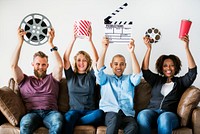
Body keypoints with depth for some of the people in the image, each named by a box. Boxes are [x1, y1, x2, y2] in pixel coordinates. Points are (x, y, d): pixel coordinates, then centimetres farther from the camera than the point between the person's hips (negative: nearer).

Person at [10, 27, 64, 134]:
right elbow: (13, 66, 9)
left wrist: (51, 44, 2)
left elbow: (60, 65, 5)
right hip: (32, 113, 0)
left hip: (50, 112, 0)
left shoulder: (52, 78, 23)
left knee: (58, 123, -37)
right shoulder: (24, 80, 23)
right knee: (25, 124, -38)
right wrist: (20, 42, 4)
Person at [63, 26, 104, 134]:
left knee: (100, 113, -34)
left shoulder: (91, 75, 12)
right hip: (74, 110, -1)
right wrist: (73, 40, -13)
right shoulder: (70, 75, 13)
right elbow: (66, 58, -3)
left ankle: (69, 121, -24)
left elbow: (96, 59, -5)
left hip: (89, 111, 1)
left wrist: (90, 40, -15)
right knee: (70, 116, -37)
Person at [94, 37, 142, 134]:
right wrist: (104, 49, -4)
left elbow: (137, 74, 6)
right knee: (115, 117, -38)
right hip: (109, 112, -1)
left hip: (127, 114, 1)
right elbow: (99, 70, 5)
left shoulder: (129, 79, 27)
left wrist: (131, 52, -4)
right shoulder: (106, 79, 24)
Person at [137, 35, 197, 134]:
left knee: (165, 118, -40)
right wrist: (149, 48, 1)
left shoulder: (181, 81, 20)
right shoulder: (156, 79, 25)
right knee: (142, 115, -36)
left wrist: (186, 47, -6)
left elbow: (192, 71, 4)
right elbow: (145, 70, 11)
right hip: (152, 111, 2)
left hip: (170, 114, -1)